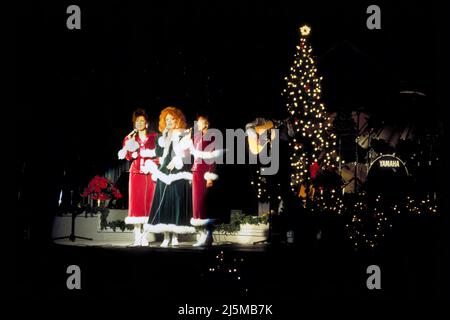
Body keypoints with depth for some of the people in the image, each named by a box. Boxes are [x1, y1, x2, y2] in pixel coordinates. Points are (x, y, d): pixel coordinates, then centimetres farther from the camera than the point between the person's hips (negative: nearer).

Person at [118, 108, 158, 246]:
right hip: (136, 173, 1)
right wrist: (128, 145, -14)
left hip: (151, 174, -1)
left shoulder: (154, 137, 8)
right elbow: (128, 157, 2)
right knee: (136, 204, -4)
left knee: (148, 203, -4)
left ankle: (145, 236, -2)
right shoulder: (130, 138, 12)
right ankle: (137, 237, -5)